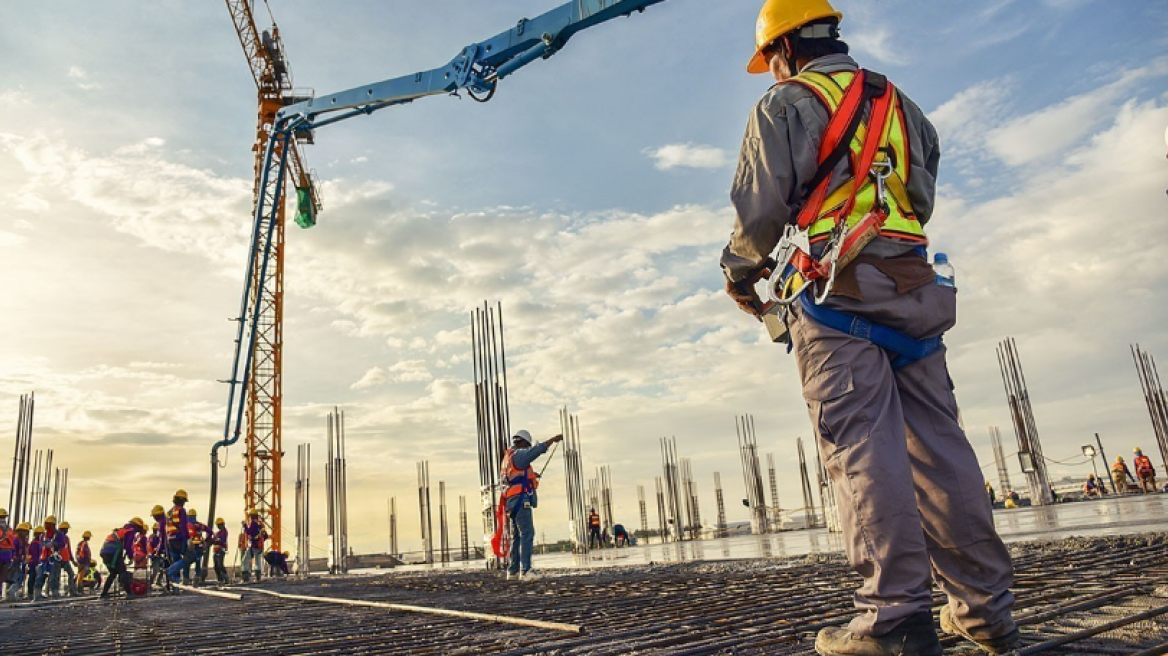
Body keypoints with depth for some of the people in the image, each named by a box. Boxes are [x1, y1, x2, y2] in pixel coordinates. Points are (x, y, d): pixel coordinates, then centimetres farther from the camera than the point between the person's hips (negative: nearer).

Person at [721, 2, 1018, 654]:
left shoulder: (786, 105, 4)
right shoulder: (903, 106, 25)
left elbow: (761, 208, -4)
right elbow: (922, 202, 25)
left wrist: (740, 269, 13)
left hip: (835, 295, -6)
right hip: (914, 290, 7)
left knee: (864, 448, -10)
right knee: (938, 442, 6)